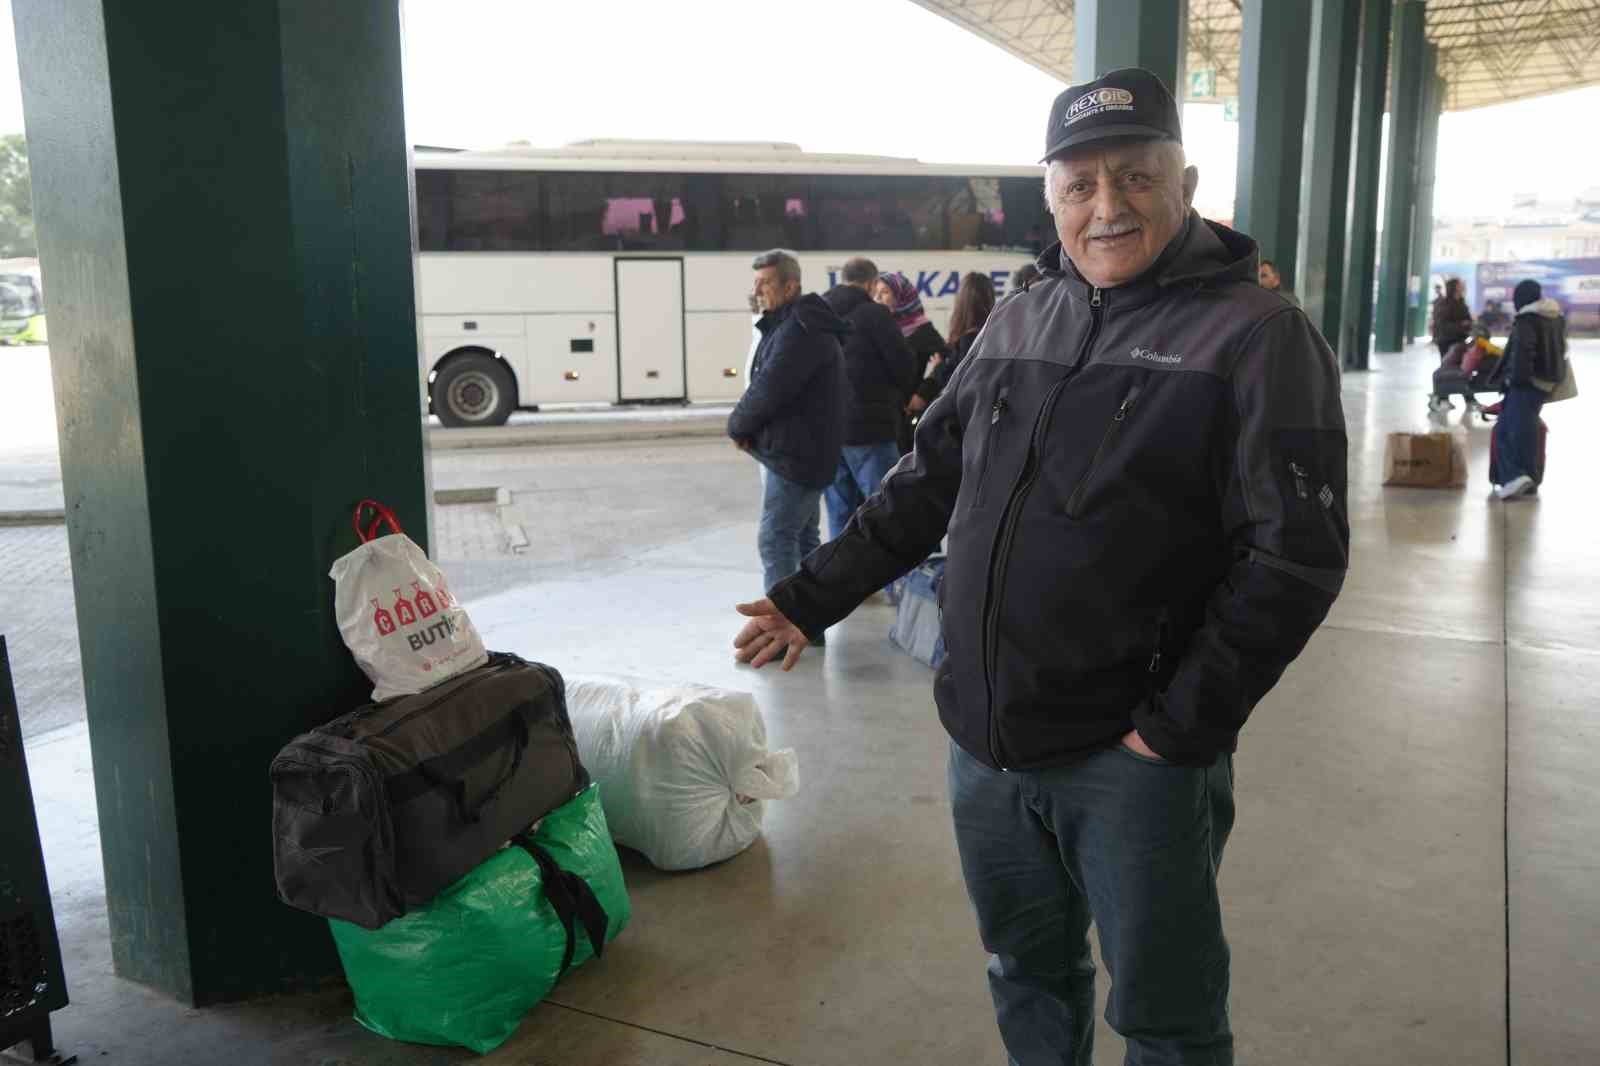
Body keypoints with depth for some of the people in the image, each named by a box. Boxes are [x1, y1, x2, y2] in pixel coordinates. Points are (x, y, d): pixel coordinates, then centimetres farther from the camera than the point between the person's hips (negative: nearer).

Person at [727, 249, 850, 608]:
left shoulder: (798, 331, -19)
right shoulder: (793, 325, 15)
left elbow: (768, 389, -23)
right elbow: (763, 382, 15)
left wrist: (737, 425, -5)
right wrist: (747, 426, -1)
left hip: (794, 452, -11)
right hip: (803, 450, 11)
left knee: (776, 541, -10)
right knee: (803, 538, 16)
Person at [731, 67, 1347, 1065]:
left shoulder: (1257, 336, -9)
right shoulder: (1018, 323, 9)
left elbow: (1296, 553, -13)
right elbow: (930, 482, 15)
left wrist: (1180, 725, -16)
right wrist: (811, 597, 13)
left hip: (1134, 763, -5)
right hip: (984, 745, 5)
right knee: (1028, 977, 22)